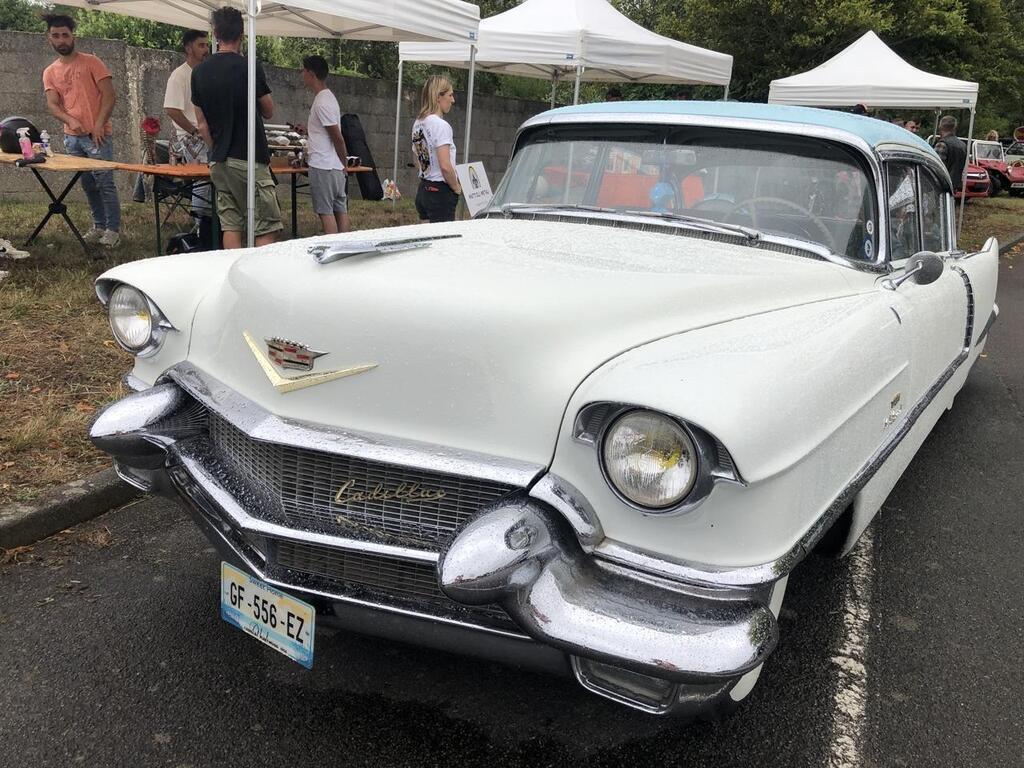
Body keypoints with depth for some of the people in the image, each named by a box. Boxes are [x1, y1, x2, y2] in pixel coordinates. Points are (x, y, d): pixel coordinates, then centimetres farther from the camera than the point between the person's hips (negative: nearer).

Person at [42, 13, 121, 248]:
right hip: (72, 138, 5)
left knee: (104, 182, -7)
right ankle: (99, 226, 20)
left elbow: (109, 94, -7)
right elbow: (52, 104, 3)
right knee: (88, 184, 11)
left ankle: (113, 229, -1)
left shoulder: (91, 62, -2)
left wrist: (99, 125, -15)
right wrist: (71, 121, -18)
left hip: (97, 135, -5)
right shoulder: (50, 72, 12)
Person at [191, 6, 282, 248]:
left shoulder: (199, 72, 7)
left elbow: (201, 124, 10)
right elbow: (268, 112, 3)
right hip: (250, 160, -6)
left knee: (231, 224, 8)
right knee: (266, 228, -3)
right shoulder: (250, 68, -9)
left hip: (219, 162, 6)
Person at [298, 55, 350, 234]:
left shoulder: (322, 103, -16)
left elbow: (338, 137, -15)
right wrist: (307, 129, 29)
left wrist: (343, 163, -5)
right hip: (335, 166, 9)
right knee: (340, 209, 8)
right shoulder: (328, 97, 14)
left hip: (322, 166, -9)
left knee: (325, 212, -6)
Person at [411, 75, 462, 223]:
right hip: (441, 192, -9)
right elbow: (445, 166, -22)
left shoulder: (418, 124, 11)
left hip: (423, 189, 9)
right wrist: (457, 188, -8)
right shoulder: (441, 125, -15)